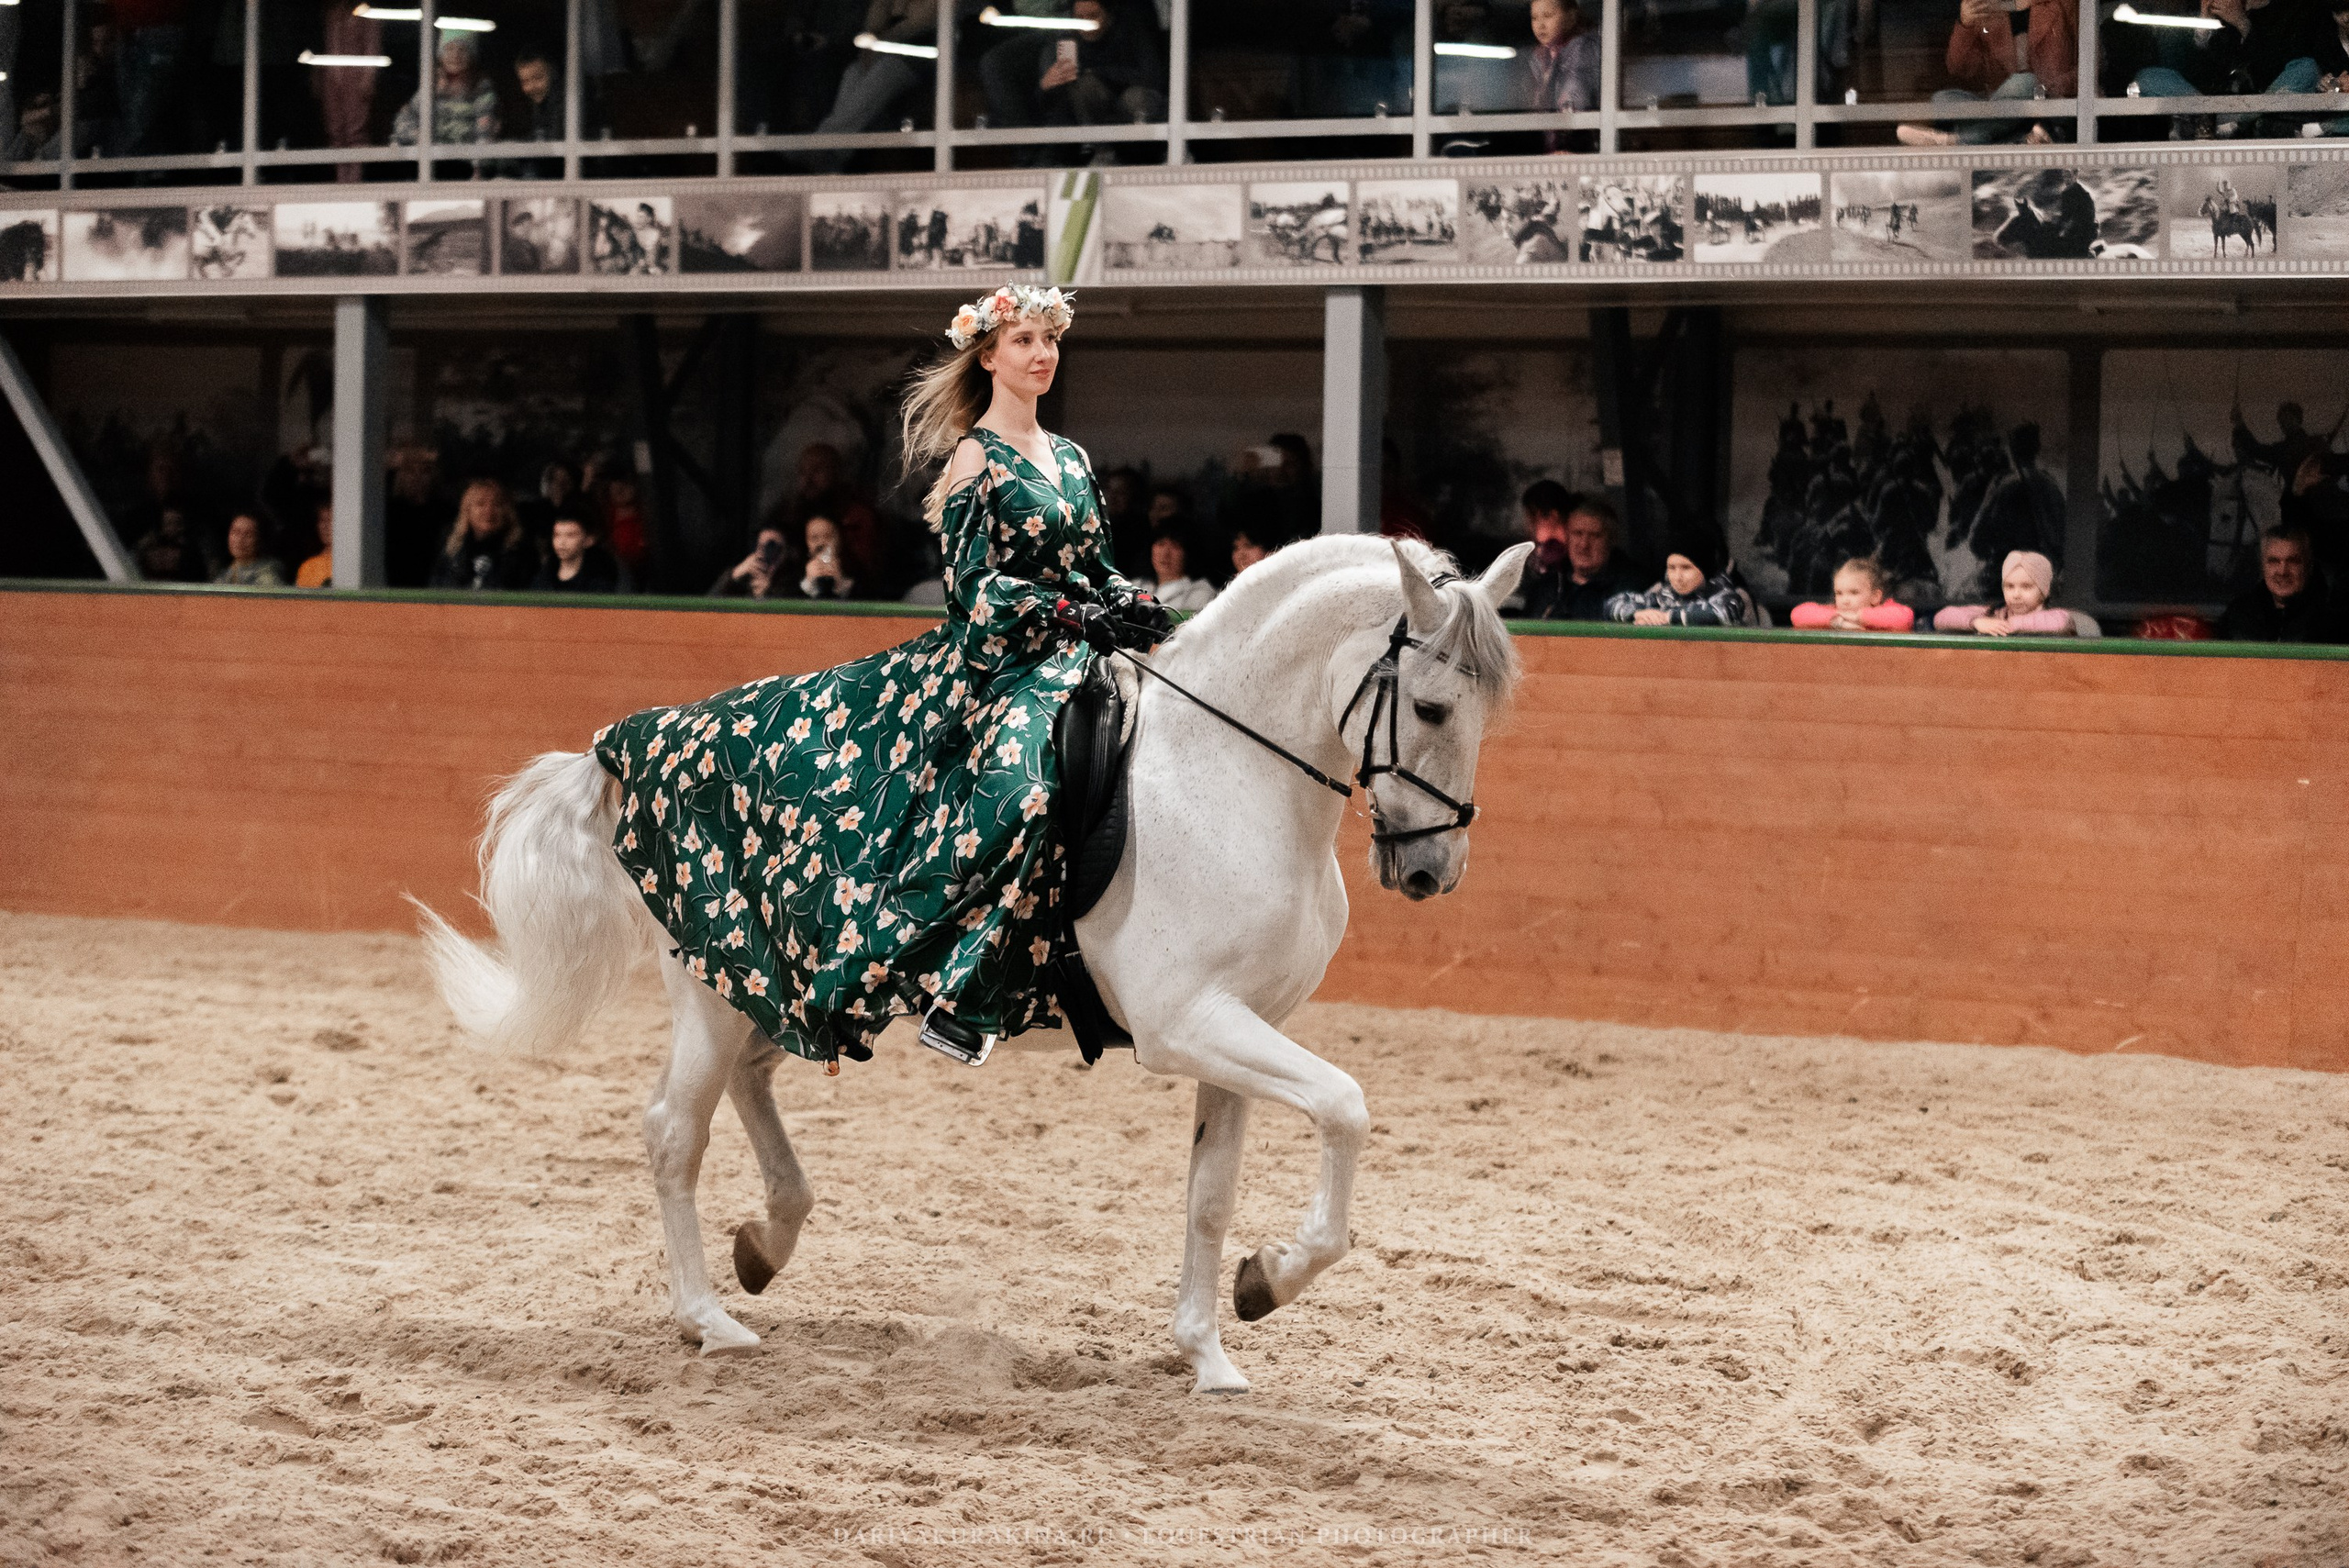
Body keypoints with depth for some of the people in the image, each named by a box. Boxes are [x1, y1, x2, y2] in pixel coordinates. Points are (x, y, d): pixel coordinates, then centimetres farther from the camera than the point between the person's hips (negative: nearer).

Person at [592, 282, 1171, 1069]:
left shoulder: (1071, 459, 18)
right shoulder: (975, 457, -3)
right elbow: (974, 587, -11)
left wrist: (1132, 606, -3)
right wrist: (1081, 616, -20)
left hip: (1072, 665, 8)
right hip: (989, 665, -8)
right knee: (1017, 787, -32)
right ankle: (952, 992, -28)